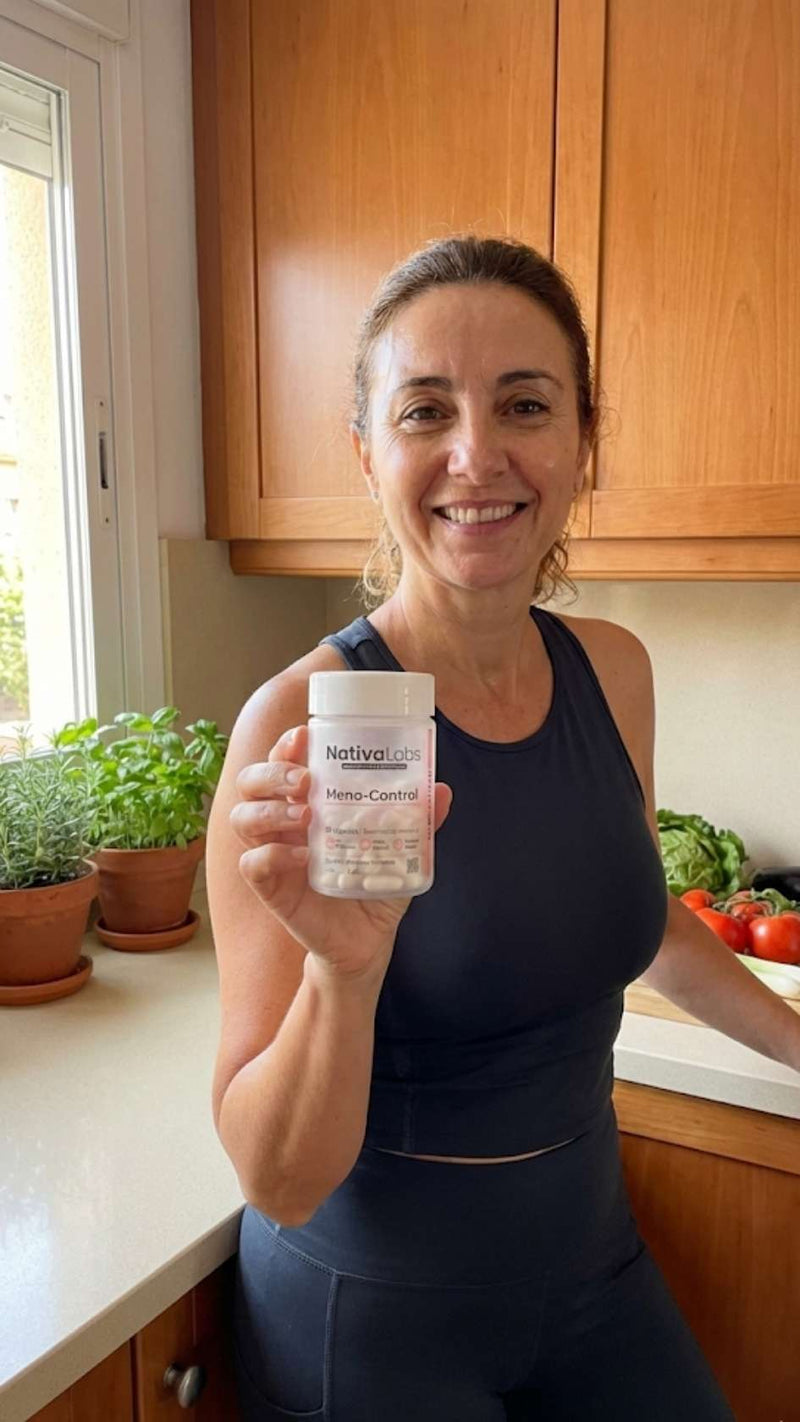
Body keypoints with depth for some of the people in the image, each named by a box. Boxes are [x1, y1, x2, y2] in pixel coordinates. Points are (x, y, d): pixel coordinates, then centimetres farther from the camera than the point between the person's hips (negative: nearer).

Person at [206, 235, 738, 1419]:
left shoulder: (615, 671, -8)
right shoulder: (303, 723, -25)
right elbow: (278, 1182, -20)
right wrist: (343, 968, -38)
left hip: (591, 1252, 5)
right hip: (375, 1313, -4)